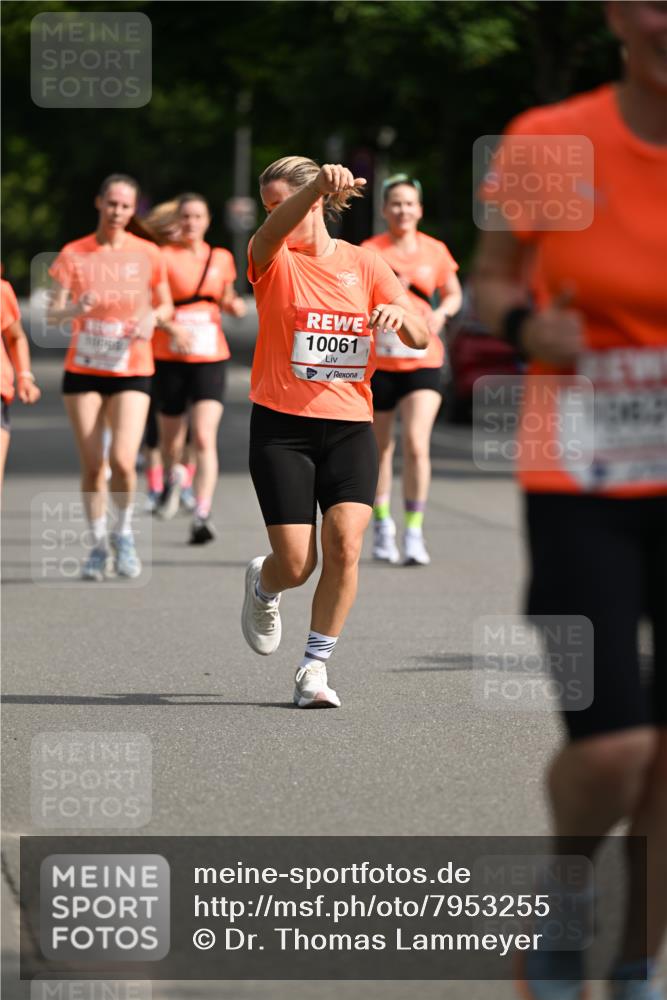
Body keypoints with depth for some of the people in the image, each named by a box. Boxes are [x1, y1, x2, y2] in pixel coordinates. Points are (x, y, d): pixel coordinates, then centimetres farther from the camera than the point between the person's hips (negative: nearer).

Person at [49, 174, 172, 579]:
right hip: (83, 370, 1)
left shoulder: (147, 254, 0)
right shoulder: (74, 254, -1)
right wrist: (74, 308, -28)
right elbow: (53, 313, -5)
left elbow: (166, 306, 11)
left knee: (123, 461, -15)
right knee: (92, 466, 0)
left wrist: (153, 316, -13)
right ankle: (99, 545, 17)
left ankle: (124, 532, 11)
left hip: (132, 371, -1)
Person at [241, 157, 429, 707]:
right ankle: (263, 587, 32)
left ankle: (315, 666, 0)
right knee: (295, 565, -5)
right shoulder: (273, 260, 0)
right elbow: (276, 229, -25)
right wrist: (322, 182, -44)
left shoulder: (364, 264, 7)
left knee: (344, 546, -16)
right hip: (282, 428, -2)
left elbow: (420, 336, 2)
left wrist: (399, 313, -22)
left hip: (350, 425, 2)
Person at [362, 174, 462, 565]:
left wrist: (442, 312, -5)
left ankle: (414, 532, -7)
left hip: (423, 361, 0)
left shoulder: (435, 251, 3)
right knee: (380, 448, 10)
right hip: (377, 361, 0)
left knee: (417, 444, -15)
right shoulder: (370, 251, -2)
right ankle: (382, 523, 30)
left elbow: (453, 294, 16)